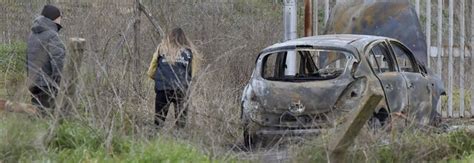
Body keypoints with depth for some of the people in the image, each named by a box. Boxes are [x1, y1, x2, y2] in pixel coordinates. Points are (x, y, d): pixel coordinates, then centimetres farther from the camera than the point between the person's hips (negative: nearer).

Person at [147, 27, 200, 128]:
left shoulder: (162, 49, 5)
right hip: (182, 89, 0)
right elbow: (193, 73, 6)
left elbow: (150, 73, 7)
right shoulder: (189, 51, 5)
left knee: (159, 119, 5)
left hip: (163, 89, 0)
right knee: (181, 120, 5)